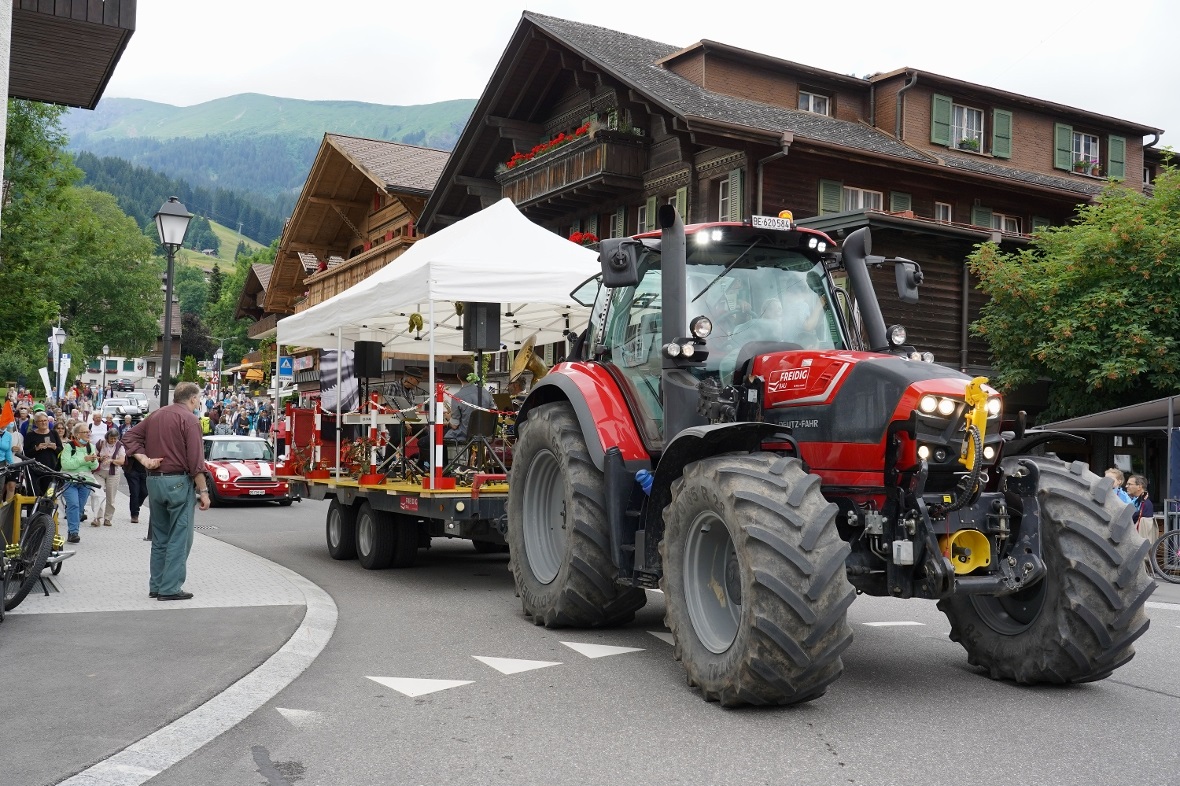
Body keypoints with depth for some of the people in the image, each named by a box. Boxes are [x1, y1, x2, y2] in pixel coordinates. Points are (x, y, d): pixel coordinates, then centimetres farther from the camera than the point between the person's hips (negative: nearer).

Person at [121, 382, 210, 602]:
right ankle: (170, 589, -2)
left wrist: (144, 460, 1)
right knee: (179, 538, -1)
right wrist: (203, 490, -11)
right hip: (178, 482, -7)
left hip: (153, 481, 8)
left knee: (159, 537, 15)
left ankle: (156, 586, 19)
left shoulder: (156, 415, 14)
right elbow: (196, 460, -15)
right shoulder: (188, 419, -9)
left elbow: (130, 437, 12)